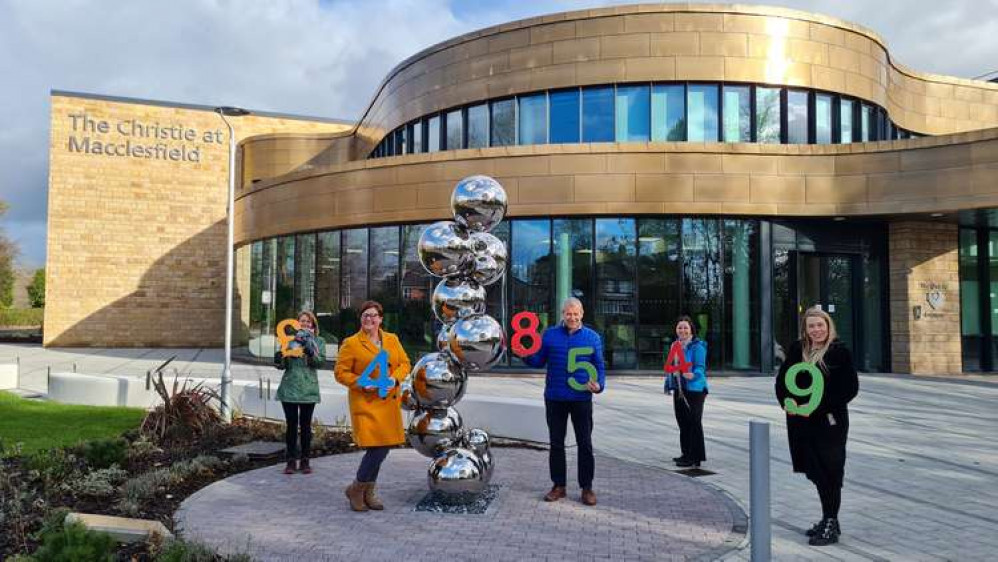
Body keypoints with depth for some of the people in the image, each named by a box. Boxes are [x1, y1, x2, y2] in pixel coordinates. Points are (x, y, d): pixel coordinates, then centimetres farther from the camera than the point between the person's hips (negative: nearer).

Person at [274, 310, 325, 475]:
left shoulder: (318, 341, 8)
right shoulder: (290, 339, 10)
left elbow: (321, 361, -7)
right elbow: (282, 365, 5)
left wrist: (311, 353, -26)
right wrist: (279, 359, -17)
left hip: (308, 388, 0)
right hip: (289, 387, 1)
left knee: (306, 425, 4)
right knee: (291, 425, 3)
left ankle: (305, 461, 13)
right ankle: (291, 461, 11)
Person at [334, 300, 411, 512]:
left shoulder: (392, 339, 12)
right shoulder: (351, 343, -2)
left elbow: (405, 363, 13)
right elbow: (341, 372, -2)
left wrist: (395, 378, -6)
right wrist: (361, 383, -16)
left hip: (389, 403, 5)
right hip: (366, 403, -5)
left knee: (383, 447, 8)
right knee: (377, 447, -13)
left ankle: (368, 492, 25)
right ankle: (356, 490, 8)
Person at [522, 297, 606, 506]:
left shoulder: (592, 337, 3)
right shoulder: (549, 335, 4)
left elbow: (599, 366, 5)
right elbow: (539, 361, 6)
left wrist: (599, 384, -14)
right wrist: (525, 355, -14)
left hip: (581, 399, -1)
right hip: (554, 398, 1)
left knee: (585, 444, 4)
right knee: (556, 443, 10)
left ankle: (587, 487, 15)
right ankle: (558, 485, 22)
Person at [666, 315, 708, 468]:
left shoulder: (697, 346, -11)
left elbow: (700, 367, -19)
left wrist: (693, 375, -39)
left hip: (694, 389, -8)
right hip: (679, 389, 8)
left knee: (694, 422, -5)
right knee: (682, 422, 14)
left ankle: (695, 457, 1)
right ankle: (686, 454, 26)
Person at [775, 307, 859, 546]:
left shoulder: (839, 351, -7)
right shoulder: (797, 350, 8)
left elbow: (850, 388, -11)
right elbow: (782, 380, 12)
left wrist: (817, 407, -17)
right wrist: (786, 401, -7)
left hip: (829, 422, -5)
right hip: (802, 422, 5)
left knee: (829, 473, 1)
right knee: (815, 472, 13)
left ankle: (831, 525, 11)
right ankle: (828, 520, 28)